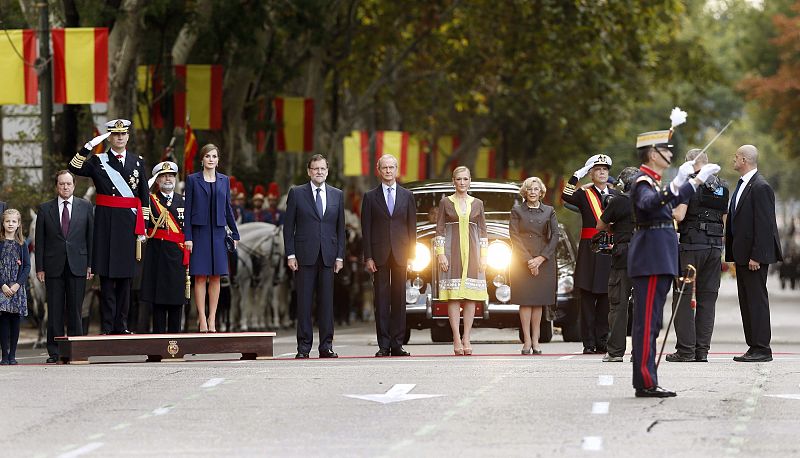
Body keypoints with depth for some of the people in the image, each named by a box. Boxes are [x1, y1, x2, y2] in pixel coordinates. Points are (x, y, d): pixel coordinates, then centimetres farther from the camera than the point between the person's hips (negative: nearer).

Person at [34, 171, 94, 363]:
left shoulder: (85, 207, 8)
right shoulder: (45, 209, 7)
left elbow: (91, 237, 7)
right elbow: (39, 241, 7)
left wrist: (91, 264, 1)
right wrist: (40, 268, 0)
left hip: (77, 266, 0)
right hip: (54, 267, 0)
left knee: (75, 311, 0)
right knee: (55, 311, 0)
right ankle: (54, 352, 4)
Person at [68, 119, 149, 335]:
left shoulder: (138, 162, 11)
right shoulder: (98, 161, 5)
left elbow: (144, 196, 11)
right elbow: (75, 169, -12)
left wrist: (142, 227, 6)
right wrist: (88, 146, -20)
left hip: (130, 222, 2)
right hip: (106, 224, -2)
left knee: (126, 276, 6)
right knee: (107, 276, -3)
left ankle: (122, 325, 10)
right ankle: (107, 326, -1)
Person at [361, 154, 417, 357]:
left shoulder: (407, 196, 10)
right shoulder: (370, 197, 6)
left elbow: (412, 227, 9)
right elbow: (366, 229, 3)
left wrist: (411, 254, 1)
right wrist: (368, 257, -5)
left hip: (400, 254, 1)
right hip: (379, 254, -1)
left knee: (399, 300, 1)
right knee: (381, 300, -1)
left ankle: (397, 344, 4)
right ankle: (383, 345, 0)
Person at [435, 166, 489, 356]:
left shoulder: (477, 204, 10)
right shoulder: (445, 202, 5)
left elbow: (483, 232, 10)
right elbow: (439, 230, 3)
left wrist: (483, 257, 3)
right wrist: (441, 254, -6)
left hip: (472, 251, 2)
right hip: (452, 251, -2)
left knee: (470, 297, -1)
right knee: (453, 297, -6)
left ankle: (466, 338, 2)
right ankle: (457, 338, -7)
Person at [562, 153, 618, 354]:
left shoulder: (616, 195, 14)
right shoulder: (584, 194, 4)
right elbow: (566, 197, -16)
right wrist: (577, 176, -17)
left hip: (611, 251, 3)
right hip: (590, 252, -3)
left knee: (606, 300, 5)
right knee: (588, 298, -2)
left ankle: (602, 341, 10)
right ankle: (589, 343, 0)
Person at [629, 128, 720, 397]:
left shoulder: (653, 181, 19)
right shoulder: (643, 182, -13)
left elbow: (672, 201, 37)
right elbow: (649, 203, -36)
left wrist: (699, 180, 43)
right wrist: (677, 183, -48)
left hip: (658, 261, 11)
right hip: (651, 261, -11)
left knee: (649, 321, 10)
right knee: (646, 321, -10)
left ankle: (645, 382, 13)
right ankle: (646, 383, -11)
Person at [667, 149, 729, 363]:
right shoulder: (722, 187, 13)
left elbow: (679, 215, -14)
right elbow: (723, 219, 15)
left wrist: (670, 210, 6)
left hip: (691, 245, -6)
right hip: (715, 246, 6)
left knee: (683, 297, -1)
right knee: (707, 298, 8)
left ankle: (685, 350, -6)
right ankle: (702, 350, 7)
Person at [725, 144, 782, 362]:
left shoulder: (761, 187, -14)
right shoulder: (741, 185, 16)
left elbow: (764, 225, -18)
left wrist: (756, 256, -21)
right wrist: (732, 252, 15)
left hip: (755, 255, -10)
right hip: (741, 254, 10)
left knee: (757, 299, -7)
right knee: (746, 301, 10)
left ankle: (762, 349, -5)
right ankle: (754, 346, 13)